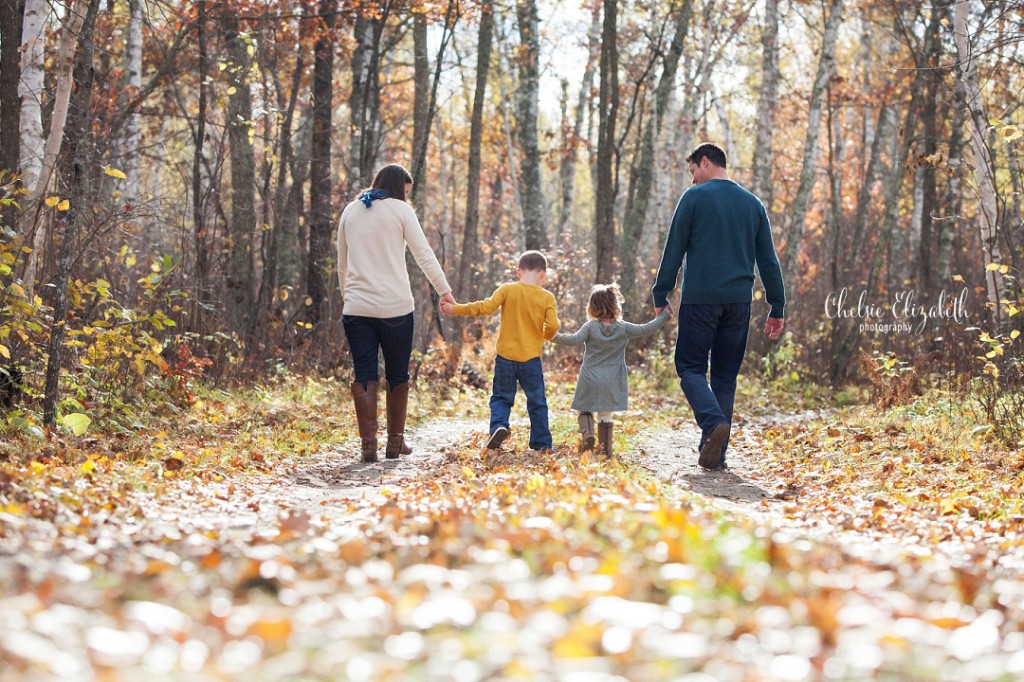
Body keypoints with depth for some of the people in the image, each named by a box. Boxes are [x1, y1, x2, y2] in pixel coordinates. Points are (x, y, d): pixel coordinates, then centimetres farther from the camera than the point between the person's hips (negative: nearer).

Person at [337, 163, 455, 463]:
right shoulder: (400, 210, 1)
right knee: (397, 376, 9)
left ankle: (369, 444, -6)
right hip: (395, 308, -3)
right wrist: (444, 291, 2)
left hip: (356, 308, 3)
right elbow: (424, 255, -3)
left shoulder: (350, 211, 14)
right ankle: (395, 441, 14)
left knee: (364, 376, 2)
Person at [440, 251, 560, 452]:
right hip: (531, 358, -1)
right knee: (537, 402, 11)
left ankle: (499, 424, -12)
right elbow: (553, 325, -12)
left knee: (501, 397, 14)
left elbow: (487, 307, -12)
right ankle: (542, 444, 12)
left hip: (505, 356, 1)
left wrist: (455, 309, -6)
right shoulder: (547, 297, -4)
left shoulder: (507, 289, -3)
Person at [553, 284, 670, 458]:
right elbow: (647, 329, -2)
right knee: (605, 415, 10)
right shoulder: (624, 329, -3)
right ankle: (605, 448, 8)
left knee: (585, 410, 14)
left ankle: (587, 432, -13)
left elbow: (575, 340, -23)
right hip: (611, 383, 2)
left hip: (590, 381, -2)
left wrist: (556, 337, -13)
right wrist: (663, 316, 10)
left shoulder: (590, 327, -9)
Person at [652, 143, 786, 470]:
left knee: (690, 367, 4)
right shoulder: (753, 204, 12)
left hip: (700, 299, -4)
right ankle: (716, 453, 6)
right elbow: (769, 261, 12)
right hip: (739, 301, 4)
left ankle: (714, 422, -22)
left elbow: (674, 252, -3)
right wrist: (777, 308, 15)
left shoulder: (694, 197, -2)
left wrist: (660, 296, 3)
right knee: (725, 375, 9)